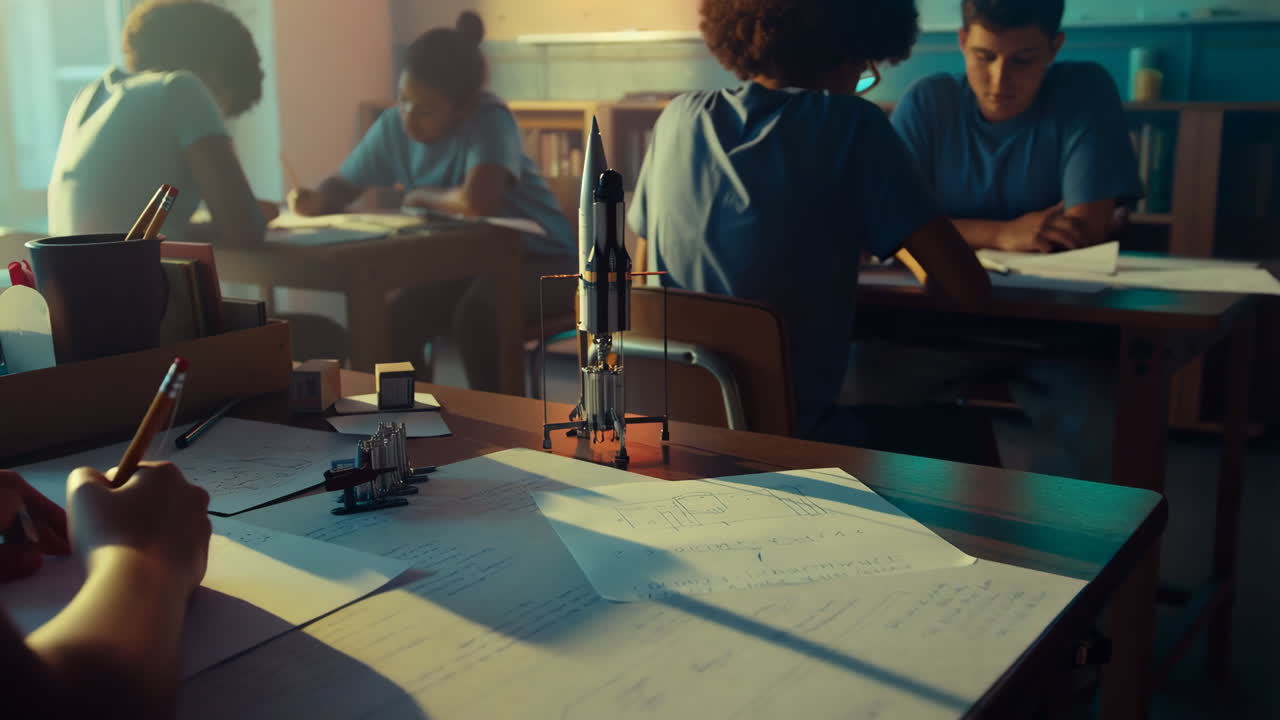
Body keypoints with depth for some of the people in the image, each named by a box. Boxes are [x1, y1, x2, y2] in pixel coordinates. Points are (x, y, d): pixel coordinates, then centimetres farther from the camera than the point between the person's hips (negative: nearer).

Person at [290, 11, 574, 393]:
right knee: (391, 323, -13)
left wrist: (420, 196, -20)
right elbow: (343, 185, 7)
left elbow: (477, 200, -41)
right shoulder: (393, 126, -7)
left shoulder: (489, 119, -25)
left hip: (539, 259, -6)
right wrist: (315, 200, -17)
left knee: (474, 314, -32)